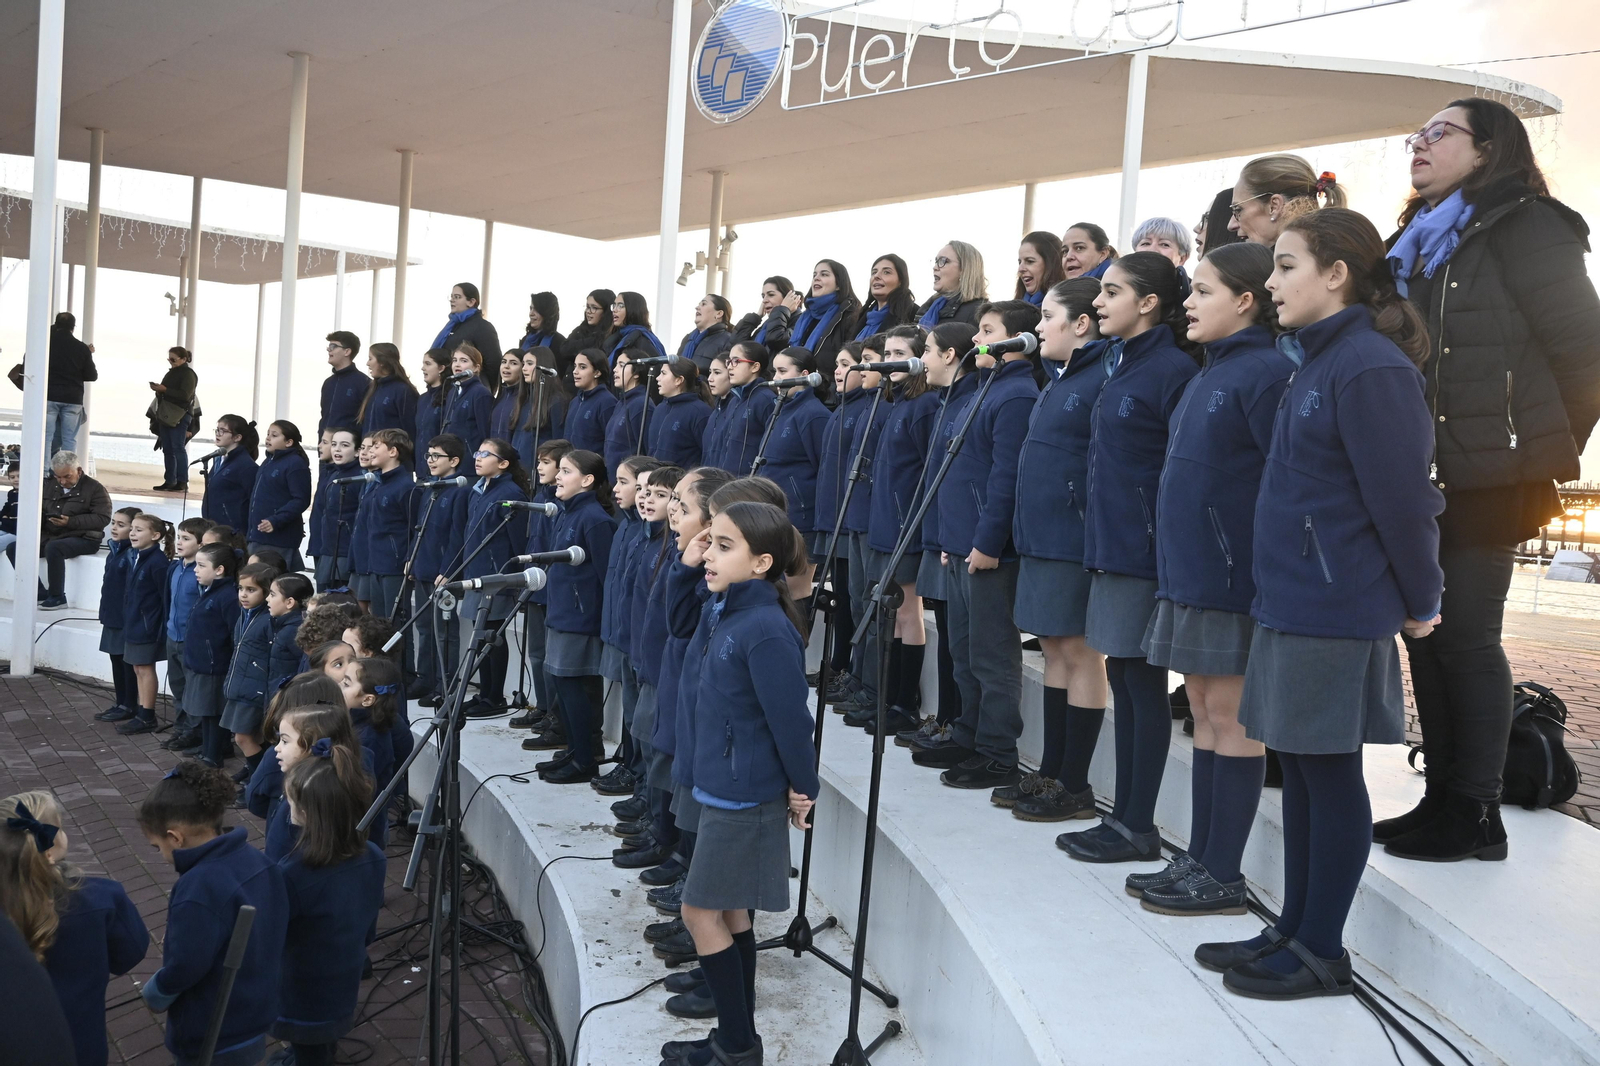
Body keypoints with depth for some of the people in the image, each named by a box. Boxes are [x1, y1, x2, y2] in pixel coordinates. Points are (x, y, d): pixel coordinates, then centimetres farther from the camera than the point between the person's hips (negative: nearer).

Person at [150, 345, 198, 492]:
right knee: (167, 450, 5)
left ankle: (182, 481, -9)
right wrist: (158, 389, 6)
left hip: (179, 417, -8)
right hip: (165, 415, 8)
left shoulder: (188, 374, -5)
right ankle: (169, 481, 7)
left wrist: (164, 389, -19)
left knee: (178, 448, -10)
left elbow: (185, 395, -17)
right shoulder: (171, 373, 19)